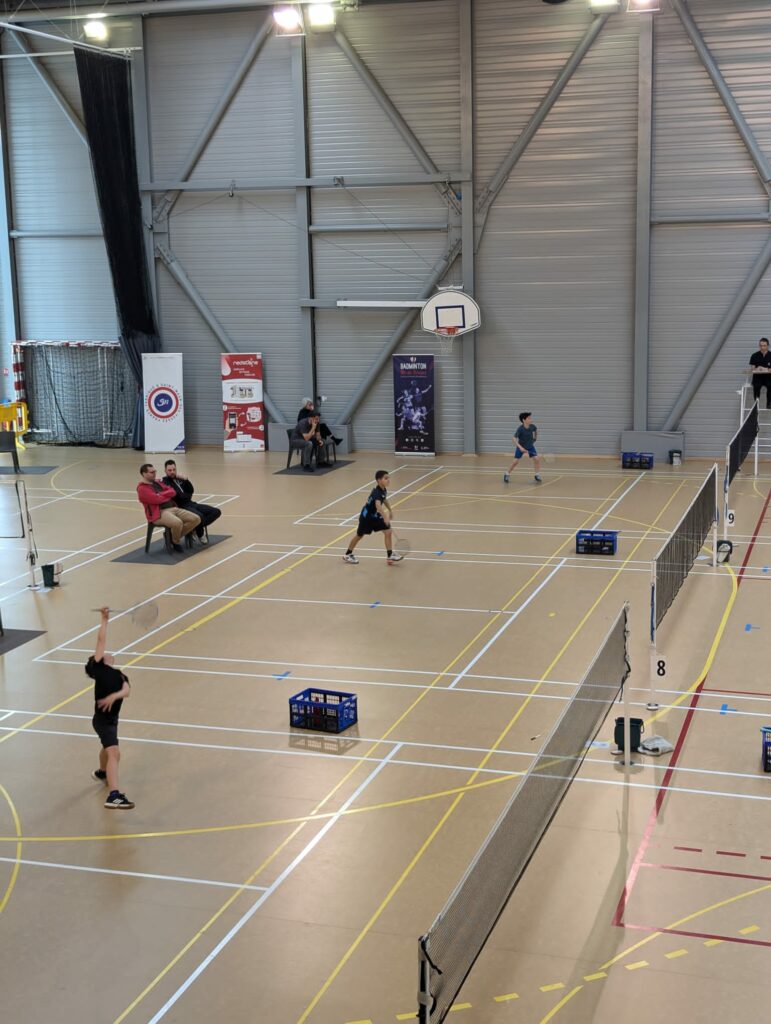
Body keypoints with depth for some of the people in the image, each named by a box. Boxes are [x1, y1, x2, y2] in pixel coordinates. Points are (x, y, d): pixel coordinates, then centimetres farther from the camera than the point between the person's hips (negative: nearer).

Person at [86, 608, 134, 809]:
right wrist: (104, 619, -5)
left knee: (108, 748, 34)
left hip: (111, 719, 9)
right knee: (114, 752, -24)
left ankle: (101, 773, 64)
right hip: (103, 718, -9)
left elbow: (127, 691, -7)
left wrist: (114, 696, -27)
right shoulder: (98, 668, -2)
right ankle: (114, 796, -37)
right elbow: (101, 640, -8)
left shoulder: (120, 676, 14)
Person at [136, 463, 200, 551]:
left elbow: (172, 492, 12)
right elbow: (157, 499, -17)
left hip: (173, 508, 9)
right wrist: (167, 495, 2)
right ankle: (175, 542, -5)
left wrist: (161, 494, -5)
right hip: (159, 514, -9)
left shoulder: (156, 483, 22)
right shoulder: (142, 489, -5)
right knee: (177, 523, -38)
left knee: (196, 519, -7)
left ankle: (174, 536, 7)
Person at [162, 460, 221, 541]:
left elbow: (191, 491, 8)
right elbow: (175, 494, -16)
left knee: (216, 512, -1)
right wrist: (188, 495, -4)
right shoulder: (165, 482, -3)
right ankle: (199, 534, -4)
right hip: (181, 507, -8)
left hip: (190, 504, 8)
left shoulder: (179, 479, 17)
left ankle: (197, 528, -4)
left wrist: (185, 479, -5)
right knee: (199, 516, -35)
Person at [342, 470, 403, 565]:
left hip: (375, 516, 7)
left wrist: (390, 510, 27)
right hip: (366, 516, -7)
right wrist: (385, 516, -61)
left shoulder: (384, 490, -5)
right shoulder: (377, 492, -32)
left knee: (388, 531, -7)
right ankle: (348, 554, 31)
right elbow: (378, 504, -50)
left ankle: (390, 555, -3)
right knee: (359, 535, 10)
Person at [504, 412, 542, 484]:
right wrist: (520, 447, -41)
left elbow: (536, 430, 12)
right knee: (515, 461, -5)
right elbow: (514, 439, -33)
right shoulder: (520, 429, -28)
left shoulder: (532, 426, -14)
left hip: (530, 446, 4)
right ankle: (507, 474, 17)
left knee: (537, 458, -12)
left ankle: (537, 475, 1)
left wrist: (534, 439, 16)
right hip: (521, 447, -3)